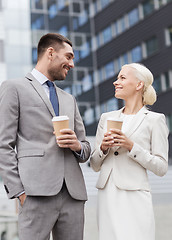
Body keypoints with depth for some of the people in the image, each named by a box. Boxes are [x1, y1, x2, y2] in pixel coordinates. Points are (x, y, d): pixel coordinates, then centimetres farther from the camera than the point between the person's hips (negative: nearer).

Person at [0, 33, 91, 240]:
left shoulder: (69, 99, 26)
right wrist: (19, 191, -10)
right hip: (37, 194, -5)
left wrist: (77, 146, 0)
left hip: (73, 193, 6)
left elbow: (86, 149, 24)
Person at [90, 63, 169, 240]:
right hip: (107, 197, 4)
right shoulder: (106, 118, 15)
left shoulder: (154, 120, 1)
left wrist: (131, 147, -13)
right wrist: (103, 148, -4)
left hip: (134, 197, -4)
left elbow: (161, 167, -3)